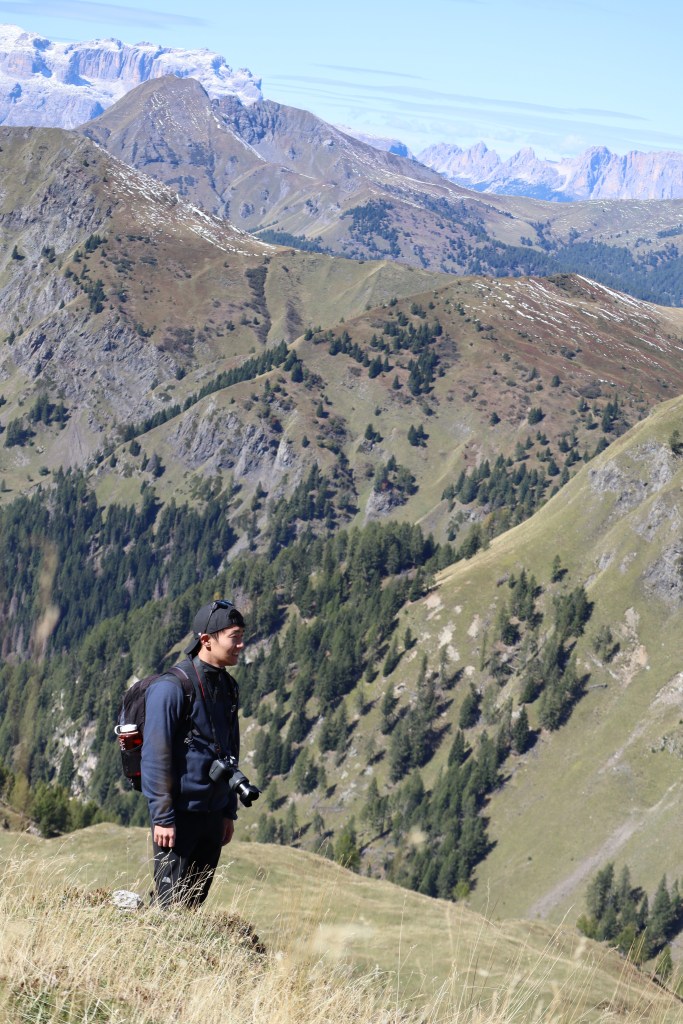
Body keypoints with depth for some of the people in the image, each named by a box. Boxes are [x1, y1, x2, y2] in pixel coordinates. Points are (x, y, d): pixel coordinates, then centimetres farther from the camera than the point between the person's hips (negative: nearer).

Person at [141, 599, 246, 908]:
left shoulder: (227, 688, 11)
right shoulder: (172, 688, -14)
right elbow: (155, 755, -15)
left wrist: (229, 812, 16)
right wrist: (162, 818, -17)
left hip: (213, 814, 8)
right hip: (180, 813, -8)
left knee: (195, 903, 11)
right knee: (171, 904, -5)